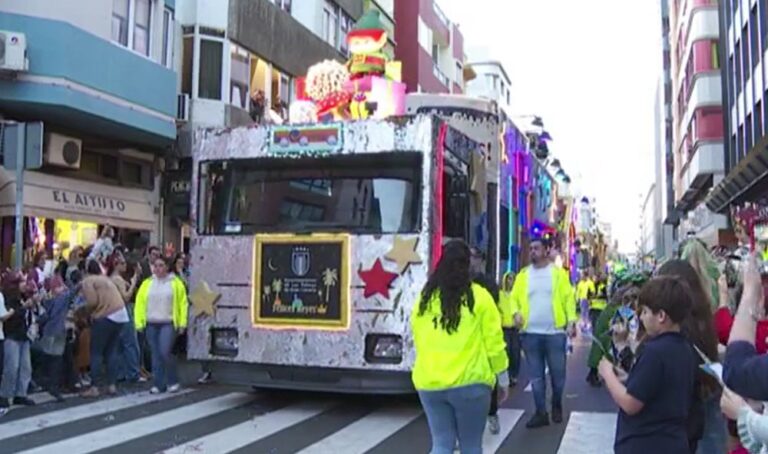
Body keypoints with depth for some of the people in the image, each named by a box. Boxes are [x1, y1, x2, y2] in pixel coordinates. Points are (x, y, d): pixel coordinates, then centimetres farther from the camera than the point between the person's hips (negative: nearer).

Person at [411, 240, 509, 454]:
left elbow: (418, 343, 12)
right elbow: (494, 343, -4)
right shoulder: (479, 297, -6)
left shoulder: (424, 300, 4)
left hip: (429, 384, 3)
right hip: (469, 382, -3)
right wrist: (503, 379, 8)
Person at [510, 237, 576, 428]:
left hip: (555, 332, -2)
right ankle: (541, 413, 15)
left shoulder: (558, 273, 2)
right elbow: (515, 297, 9)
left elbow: (568, 298, -1)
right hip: (530, 333, 2)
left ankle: (557, 406, 29)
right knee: (536, 376, 7)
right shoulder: (523, 275, 9)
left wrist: (571, 321, -10)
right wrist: (516, 312, -10)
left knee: (557, 373, 7)